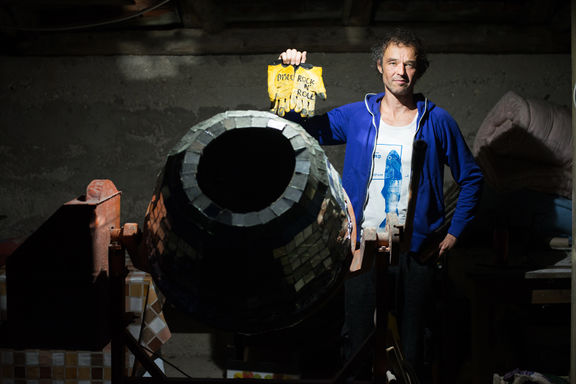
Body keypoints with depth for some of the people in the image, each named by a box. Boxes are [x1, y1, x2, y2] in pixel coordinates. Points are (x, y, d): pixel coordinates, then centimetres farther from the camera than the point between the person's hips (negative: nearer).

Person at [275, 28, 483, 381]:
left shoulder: (438, 122, 1)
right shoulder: (355, 116, 2)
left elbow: (471, 178, 10)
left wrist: (454, 232, 3)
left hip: (416, 250, 0)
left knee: (411, 345, 9)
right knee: (359, 339, 8)